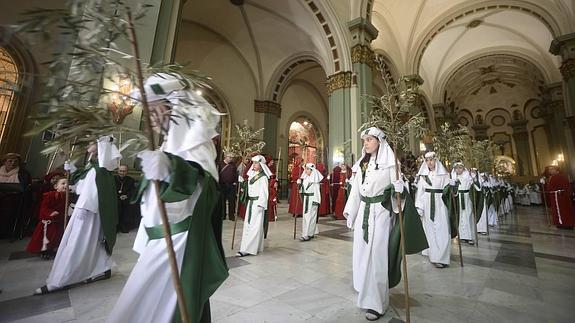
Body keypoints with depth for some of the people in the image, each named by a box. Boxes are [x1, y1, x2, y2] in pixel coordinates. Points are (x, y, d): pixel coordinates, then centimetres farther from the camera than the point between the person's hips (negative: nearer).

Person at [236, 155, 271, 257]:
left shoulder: (263, 177, -10)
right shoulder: (251, 174, 12)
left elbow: (264, 192, -13)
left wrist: (261, 204, -18)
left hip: (257, 202, -8)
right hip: (250, 201, 8)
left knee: (255, 225, -4)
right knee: (247, 224, 11)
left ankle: (247, 249, 0)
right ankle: (256, 247, 22)